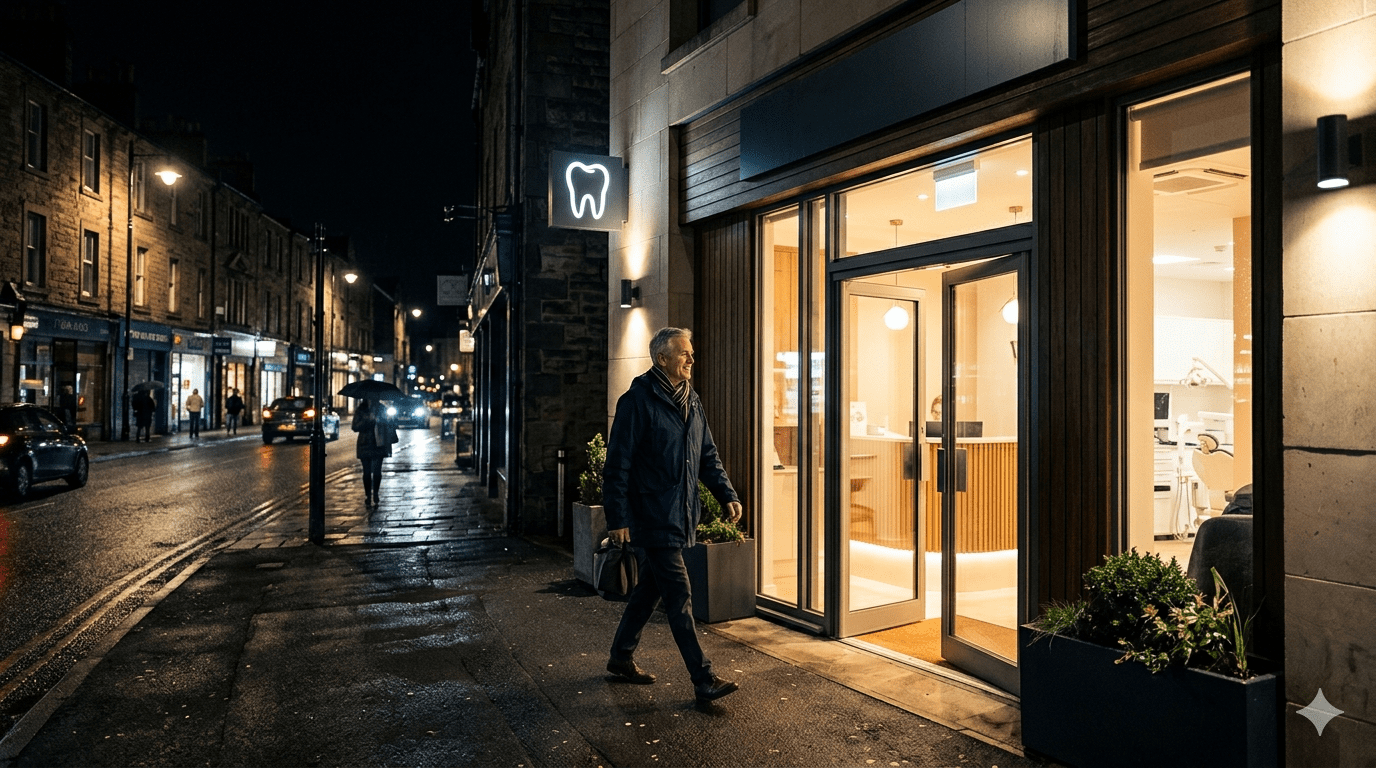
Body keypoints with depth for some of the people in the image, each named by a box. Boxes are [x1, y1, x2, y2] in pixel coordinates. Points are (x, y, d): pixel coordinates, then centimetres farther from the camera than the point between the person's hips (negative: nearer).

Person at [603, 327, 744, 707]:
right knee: (680, 598, -6)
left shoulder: (691, 401, 11)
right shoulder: (637, 401, -13)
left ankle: (621, 658, 34)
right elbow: (617, 464, -14)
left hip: (681, 518, 8)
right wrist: (617, 518, -15)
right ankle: (704, 682, 0)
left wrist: (727, 494, 5)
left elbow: (708, 456, 17)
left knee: (649, 589, 18)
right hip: (654, 519, -8)